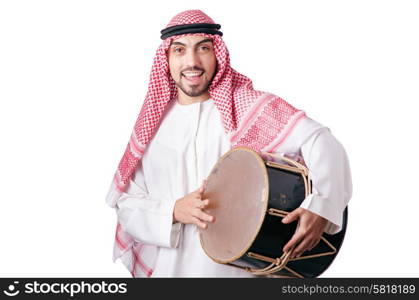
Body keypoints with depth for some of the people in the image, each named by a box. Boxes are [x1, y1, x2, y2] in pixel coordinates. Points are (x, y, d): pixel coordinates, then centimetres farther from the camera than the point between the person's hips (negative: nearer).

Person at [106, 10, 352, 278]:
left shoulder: (247, 107, -8)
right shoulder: (152, 123, 2)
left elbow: (321, 141, -15)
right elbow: (126, 204, 3)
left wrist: (321, 206, -30)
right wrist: (173, 211, -16)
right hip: (169, 268, 3)